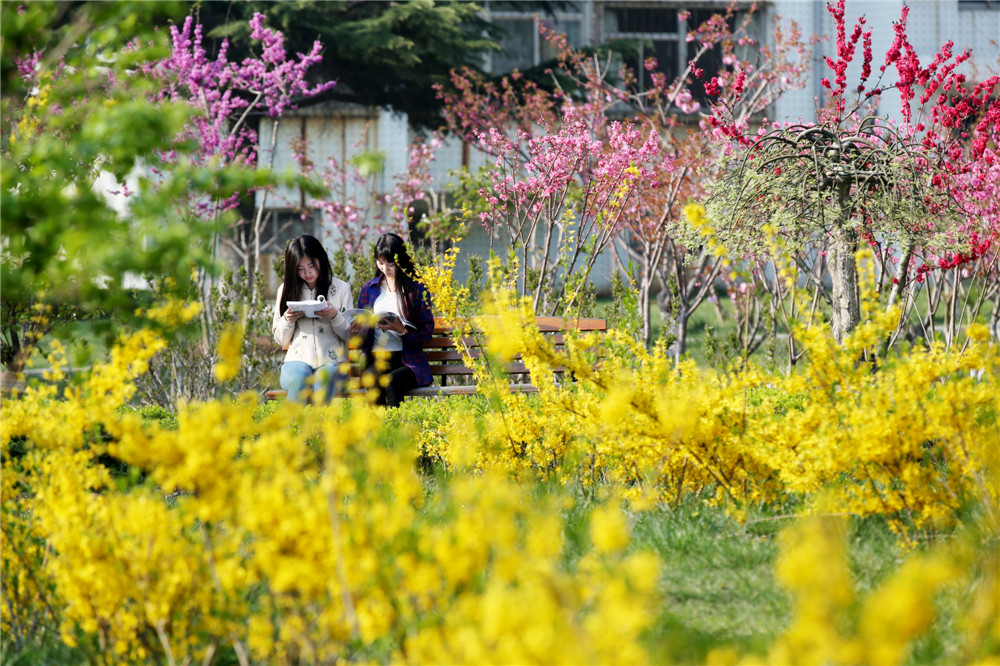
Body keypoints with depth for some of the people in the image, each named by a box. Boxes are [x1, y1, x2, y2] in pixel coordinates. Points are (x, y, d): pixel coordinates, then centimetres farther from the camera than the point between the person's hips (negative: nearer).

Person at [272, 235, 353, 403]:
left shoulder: (341, 288, 7)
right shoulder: (287, 291, 12)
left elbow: (351, 336, 6)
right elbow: (280, 340, 15)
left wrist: (334, 316, -13)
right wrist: (288, 320, -6)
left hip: (331, 363, -1)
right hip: (298, 361, 1)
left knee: (323, 379, -37)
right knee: (299, 379, -35)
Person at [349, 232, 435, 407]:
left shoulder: (417, 289, 7)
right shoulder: (369, 289, 16)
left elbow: (426, 333, 3)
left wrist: (402, 330, -16)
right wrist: (356, 332, -8)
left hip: (409, 361, -2)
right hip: (376, 358, 2)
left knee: (391, 380, -36)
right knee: (373, 378, -34)